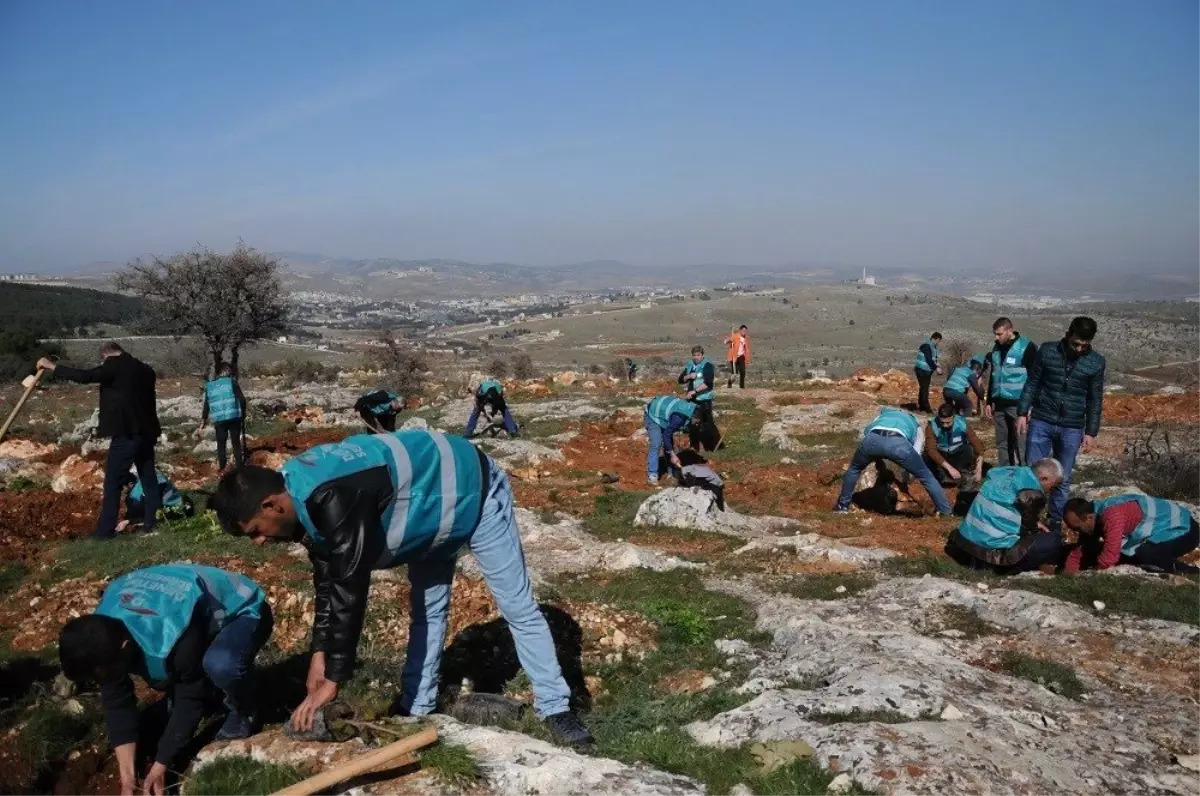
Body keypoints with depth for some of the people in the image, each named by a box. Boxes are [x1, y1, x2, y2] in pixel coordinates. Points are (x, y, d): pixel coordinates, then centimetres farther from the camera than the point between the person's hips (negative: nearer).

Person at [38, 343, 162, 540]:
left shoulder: (114, 366, -9)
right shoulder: (145, 369, 13)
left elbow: (84, 376, -16)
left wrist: (52, 366, -7)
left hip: (126, 433, -7)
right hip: (146, 432, 7)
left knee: (113, 483, -2)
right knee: (149, 478, 12)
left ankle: (105, 529, -1)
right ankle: (152, 522, 15)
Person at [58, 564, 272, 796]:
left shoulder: (175, 638, -41)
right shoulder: (103, 633, -20)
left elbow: (191, 699, -26)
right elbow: (116, 701, -12)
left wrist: (160, 766, -17)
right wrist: (127, 776, -12)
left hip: (244, 611, -7)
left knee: (221, 664, -37)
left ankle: (244, 712, -7)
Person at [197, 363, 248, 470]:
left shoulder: (209, 386, 12)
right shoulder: (232, 381, 1)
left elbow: (206, 407, 13)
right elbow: (242, 399, -7)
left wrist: (202, 426, 18)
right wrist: (243, 413, 9)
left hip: (218, 419, 2)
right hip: (234, 417, -2)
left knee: (221, 444, 13)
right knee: (236, 443, 6)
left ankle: (221, 468, 12)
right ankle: (239, 468, 7)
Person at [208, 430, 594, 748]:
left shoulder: (333, 500, -39)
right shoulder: (303, 494, -8)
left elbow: (349, 591, -35)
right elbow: (327, 578, 2)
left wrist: (333, 680, -25)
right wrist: (319, 653, 0)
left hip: (472, 492, -9)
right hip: (433, 503, 9)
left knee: (517, 606, 0)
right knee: (428, 610, 17)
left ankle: (555, 709, 12)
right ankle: (416, 709, 30)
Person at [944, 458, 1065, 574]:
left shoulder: (1010, 472, 12)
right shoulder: (1033, 494, -12)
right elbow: (1028, 531, -1)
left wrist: (1034, 524, 23)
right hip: (994, 549, -8)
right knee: (1054, 540, 1)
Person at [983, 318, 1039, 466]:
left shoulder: (1027, 347, -9)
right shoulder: (996, 349, 12)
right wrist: (988, 402, 19)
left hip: (1018, 404, -7)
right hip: (999, 405, 7)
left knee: (1021, 445, -6)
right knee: (1002, 444, 11)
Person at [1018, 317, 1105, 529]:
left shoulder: (1096, 363, -2)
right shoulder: (1047, 351, -3)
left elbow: (1095, 400, 4)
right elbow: (1032, 383, 3)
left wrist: (1091, 432, 2)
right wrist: (1022, 413, 0)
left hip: (1072, 428, 0)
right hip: (1041, 422, 0)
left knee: (1063, 479, 8)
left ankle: (1056, 521, 21)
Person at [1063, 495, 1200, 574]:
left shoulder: (1112, 515, -33)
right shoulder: (1095, 514, -4)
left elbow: (1110, 556, -35)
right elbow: (1079, 549, 2)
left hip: (1184, 530, -9)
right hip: (1165, 528, 9)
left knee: (1141, 556, -28)